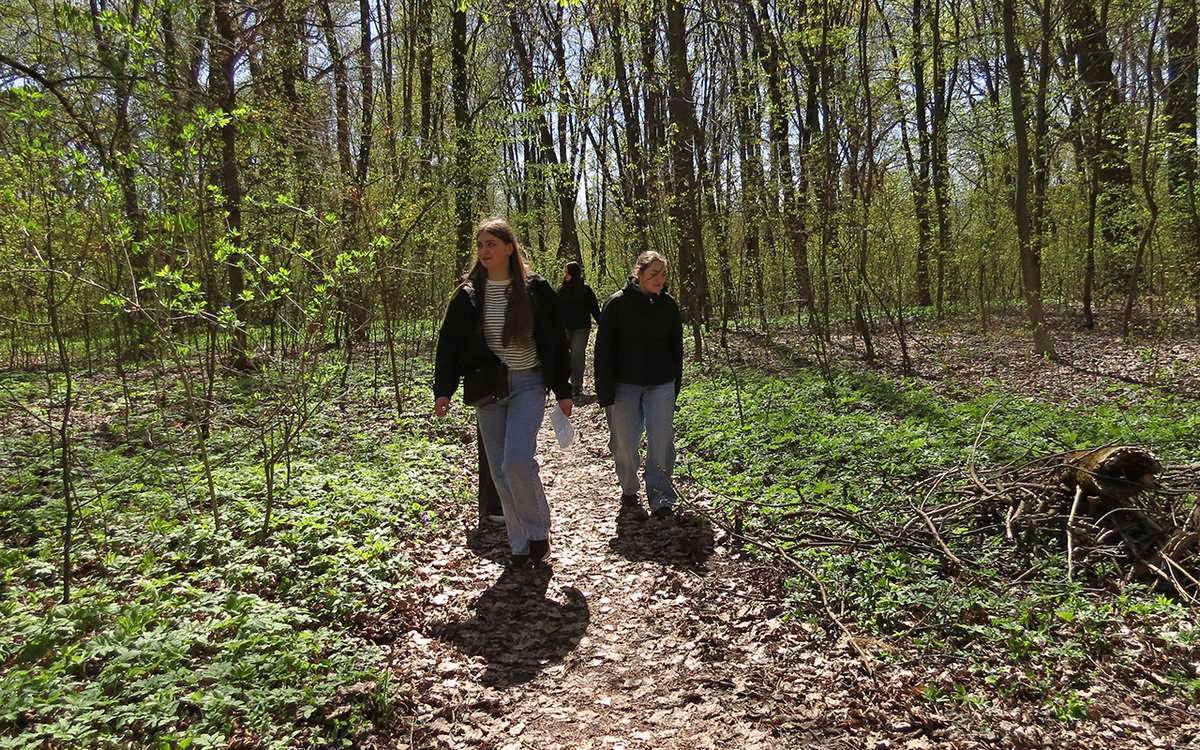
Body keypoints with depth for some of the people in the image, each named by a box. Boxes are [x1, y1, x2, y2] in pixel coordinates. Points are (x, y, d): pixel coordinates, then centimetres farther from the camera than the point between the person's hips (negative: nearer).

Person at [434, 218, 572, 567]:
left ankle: (538, 530, 4)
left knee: (517, 460, -20)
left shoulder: (535, 290, -2)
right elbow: (449, 342, 4)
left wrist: (563, 391, 1)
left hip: (528, 384, -3)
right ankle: (520, 544, 19)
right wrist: (443, 390, -7)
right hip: (487, 388, 3)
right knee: (500, 470, 5)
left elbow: (554, 342, 2)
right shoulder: (468, 294, 4)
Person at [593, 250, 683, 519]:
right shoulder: (617, 303, -8)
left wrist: (675, 383, 11)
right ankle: (629, 489, 29)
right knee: (625, 443, 6)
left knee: (661, 443, -3)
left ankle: (661, 499, 5)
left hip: (661, 385, 2)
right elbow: (603, 349, -7)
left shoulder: (668, 305, 3)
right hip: (625, 384, -2)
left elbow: (676, 347, 12)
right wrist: (605, 391, -11)